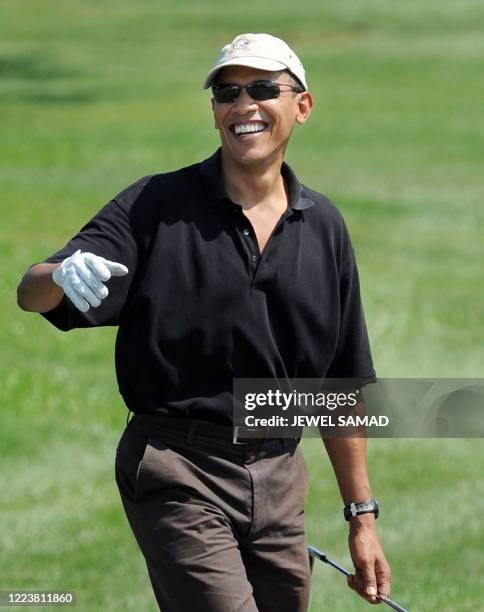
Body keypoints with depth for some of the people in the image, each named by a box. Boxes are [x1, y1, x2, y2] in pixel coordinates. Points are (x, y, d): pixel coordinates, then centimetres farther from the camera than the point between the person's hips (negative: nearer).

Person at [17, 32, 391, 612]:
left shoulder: (324, 226, 9)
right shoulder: (157, 206, -3)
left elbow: (343, 388, 13)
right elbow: (32, 293, -11)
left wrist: (362, 518, 12)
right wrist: (65, 275, -36)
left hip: (280, 477, 5)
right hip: (179, 472, -4)